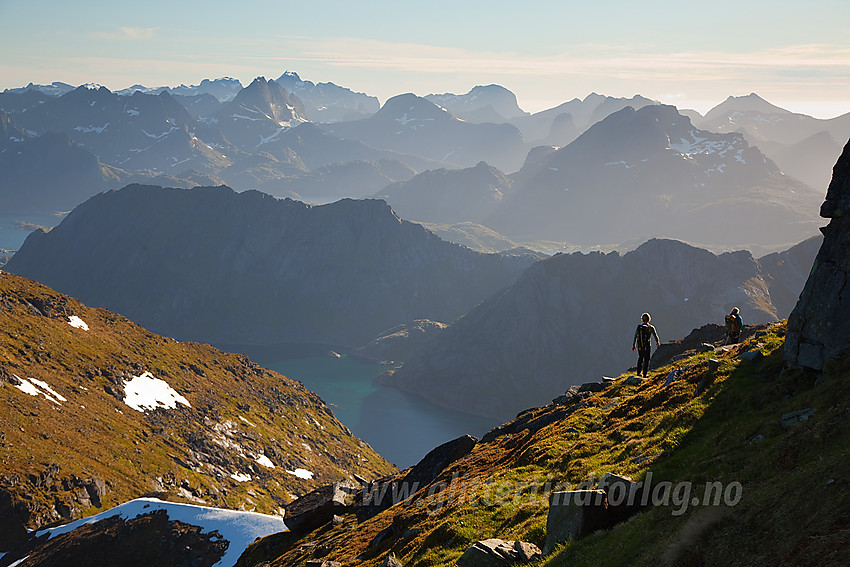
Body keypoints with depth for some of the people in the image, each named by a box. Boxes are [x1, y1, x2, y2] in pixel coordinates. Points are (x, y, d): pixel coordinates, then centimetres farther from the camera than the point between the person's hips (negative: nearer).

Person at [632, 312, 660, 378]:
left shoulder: (638, 327, -1)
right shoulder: (651, 328, -9)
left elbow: (635, 337, 4)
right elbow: (655, 336, 4)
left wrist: (633, 345, 15)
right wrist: (657, 342, 24)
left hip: (640, 347, 3)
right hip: (647, 347, -3)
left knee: (640, 359, 21)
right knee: (646, 360, 7)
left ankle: (638, 372, 25)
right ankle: (644, 374, 4)